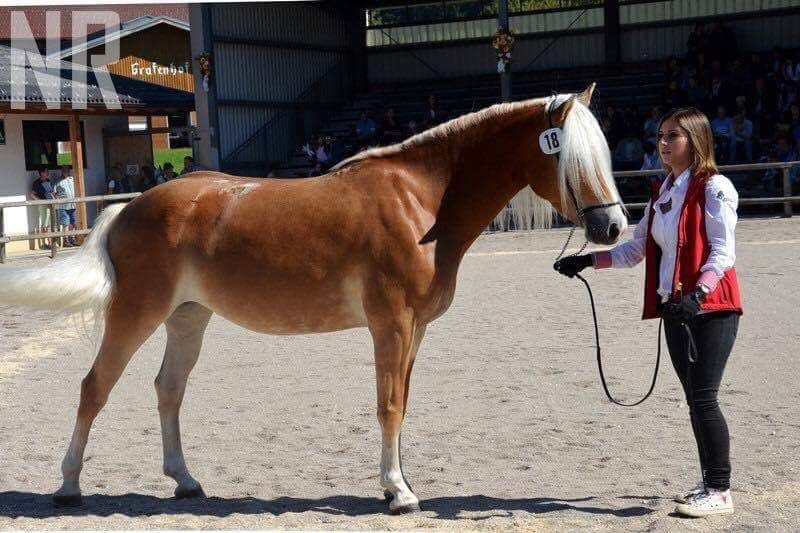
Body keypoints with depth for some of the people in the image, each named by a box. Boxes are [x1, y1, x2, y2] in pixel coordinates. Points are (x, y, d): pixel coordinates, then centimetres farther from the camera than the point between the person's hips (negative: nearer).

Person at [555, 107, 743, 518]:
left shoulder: (714, 188, -9)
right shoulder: (661, 192, 14)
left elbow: (722, 252, -17)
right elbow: (636, 250, 18)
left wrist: (698, 293, -32)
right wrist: (588, 261, 8)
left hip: (710, 307, -8)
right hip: (674, 309, 8)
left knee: (703, 398, -9)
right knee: (694, 399, 10)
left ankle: (720, 491, -2)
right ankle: (710, 482, 18)